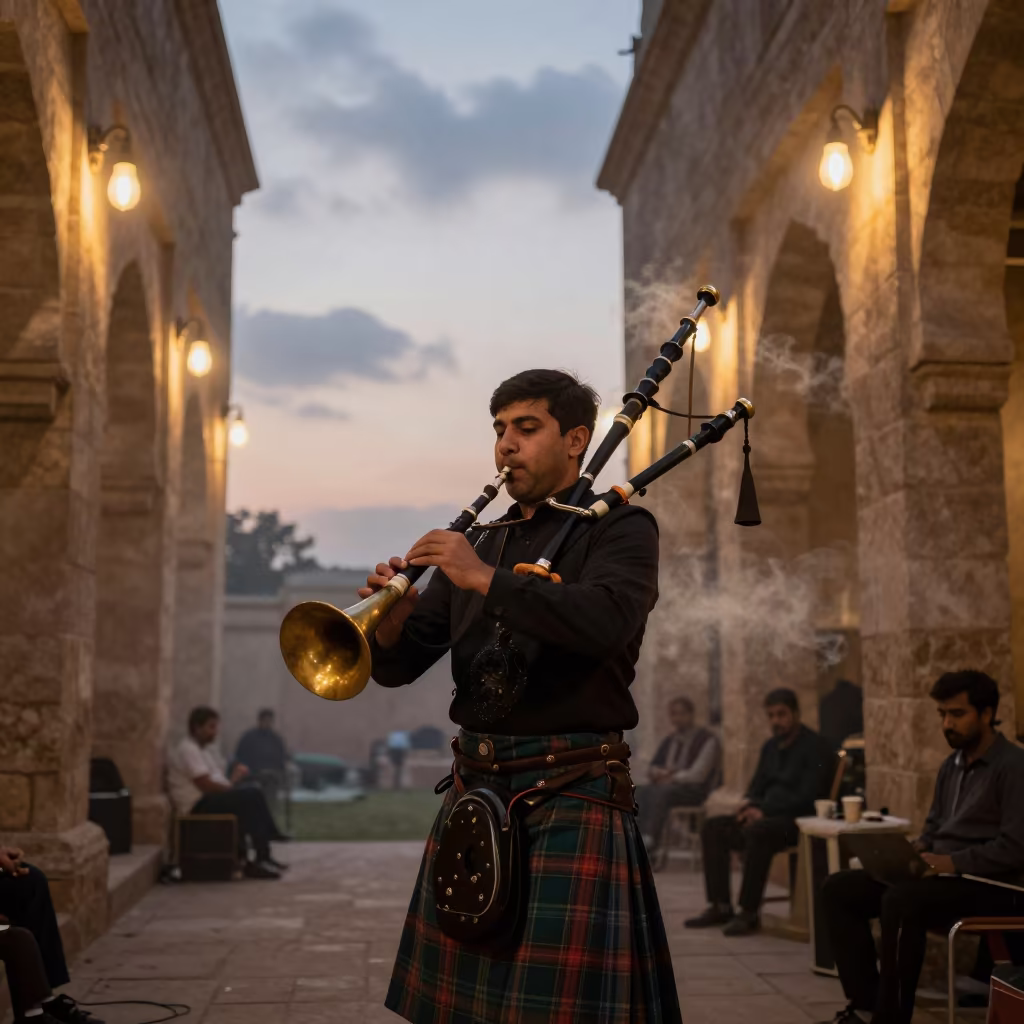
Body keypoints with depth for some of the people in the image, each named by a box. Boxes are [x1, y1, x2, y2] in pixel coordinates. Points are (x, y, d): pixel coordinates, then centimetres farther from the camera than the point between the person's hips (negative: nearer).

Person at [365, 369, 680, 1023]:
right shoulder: (480, 546, 18)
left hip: (571, 797, -6)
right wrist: (390, 621, -8)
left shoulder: (619, 528, 1)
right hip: (475, 792, 6)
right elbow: (399, 666, 14)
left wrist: (487, 580, -25)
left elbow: (607, 619, -21)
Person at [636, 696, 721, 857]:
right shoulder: (670, 740, 18)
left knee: (662, 792, -36)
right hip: (669, 785, 6)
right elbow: (652, 767, 19)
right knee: (642, 792, -26)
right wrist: (658, 773, -4)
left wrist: (672, 778, -11)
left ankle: (650, 842, -42)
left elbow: (697, 775, -11)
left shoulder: (707, 740, -2)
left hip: (696, 790, -6)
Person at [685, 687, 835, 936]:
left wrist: (764, 810, -20)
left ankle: (749, 912, -28)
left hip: (799, 821, -9)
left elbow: (807, 798, -18)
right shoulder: (771, 746, 16)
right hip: (767, 816, 9)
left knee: (756, 831, -36)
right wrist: (750, 805, -4)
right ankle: (720, 906, -8)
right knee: (713, 827, -7)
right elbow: (757, 785, 21)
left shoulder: (815, 747, -9)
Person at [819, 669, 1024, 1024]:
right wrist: (915, 851, -1)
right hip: (943, 875, 9)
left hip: (990, 886, -9)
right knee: (838, 888, -5)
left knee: (900, 901, -35)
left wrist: (953, 862, -23)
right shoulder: (951, 765, 15)